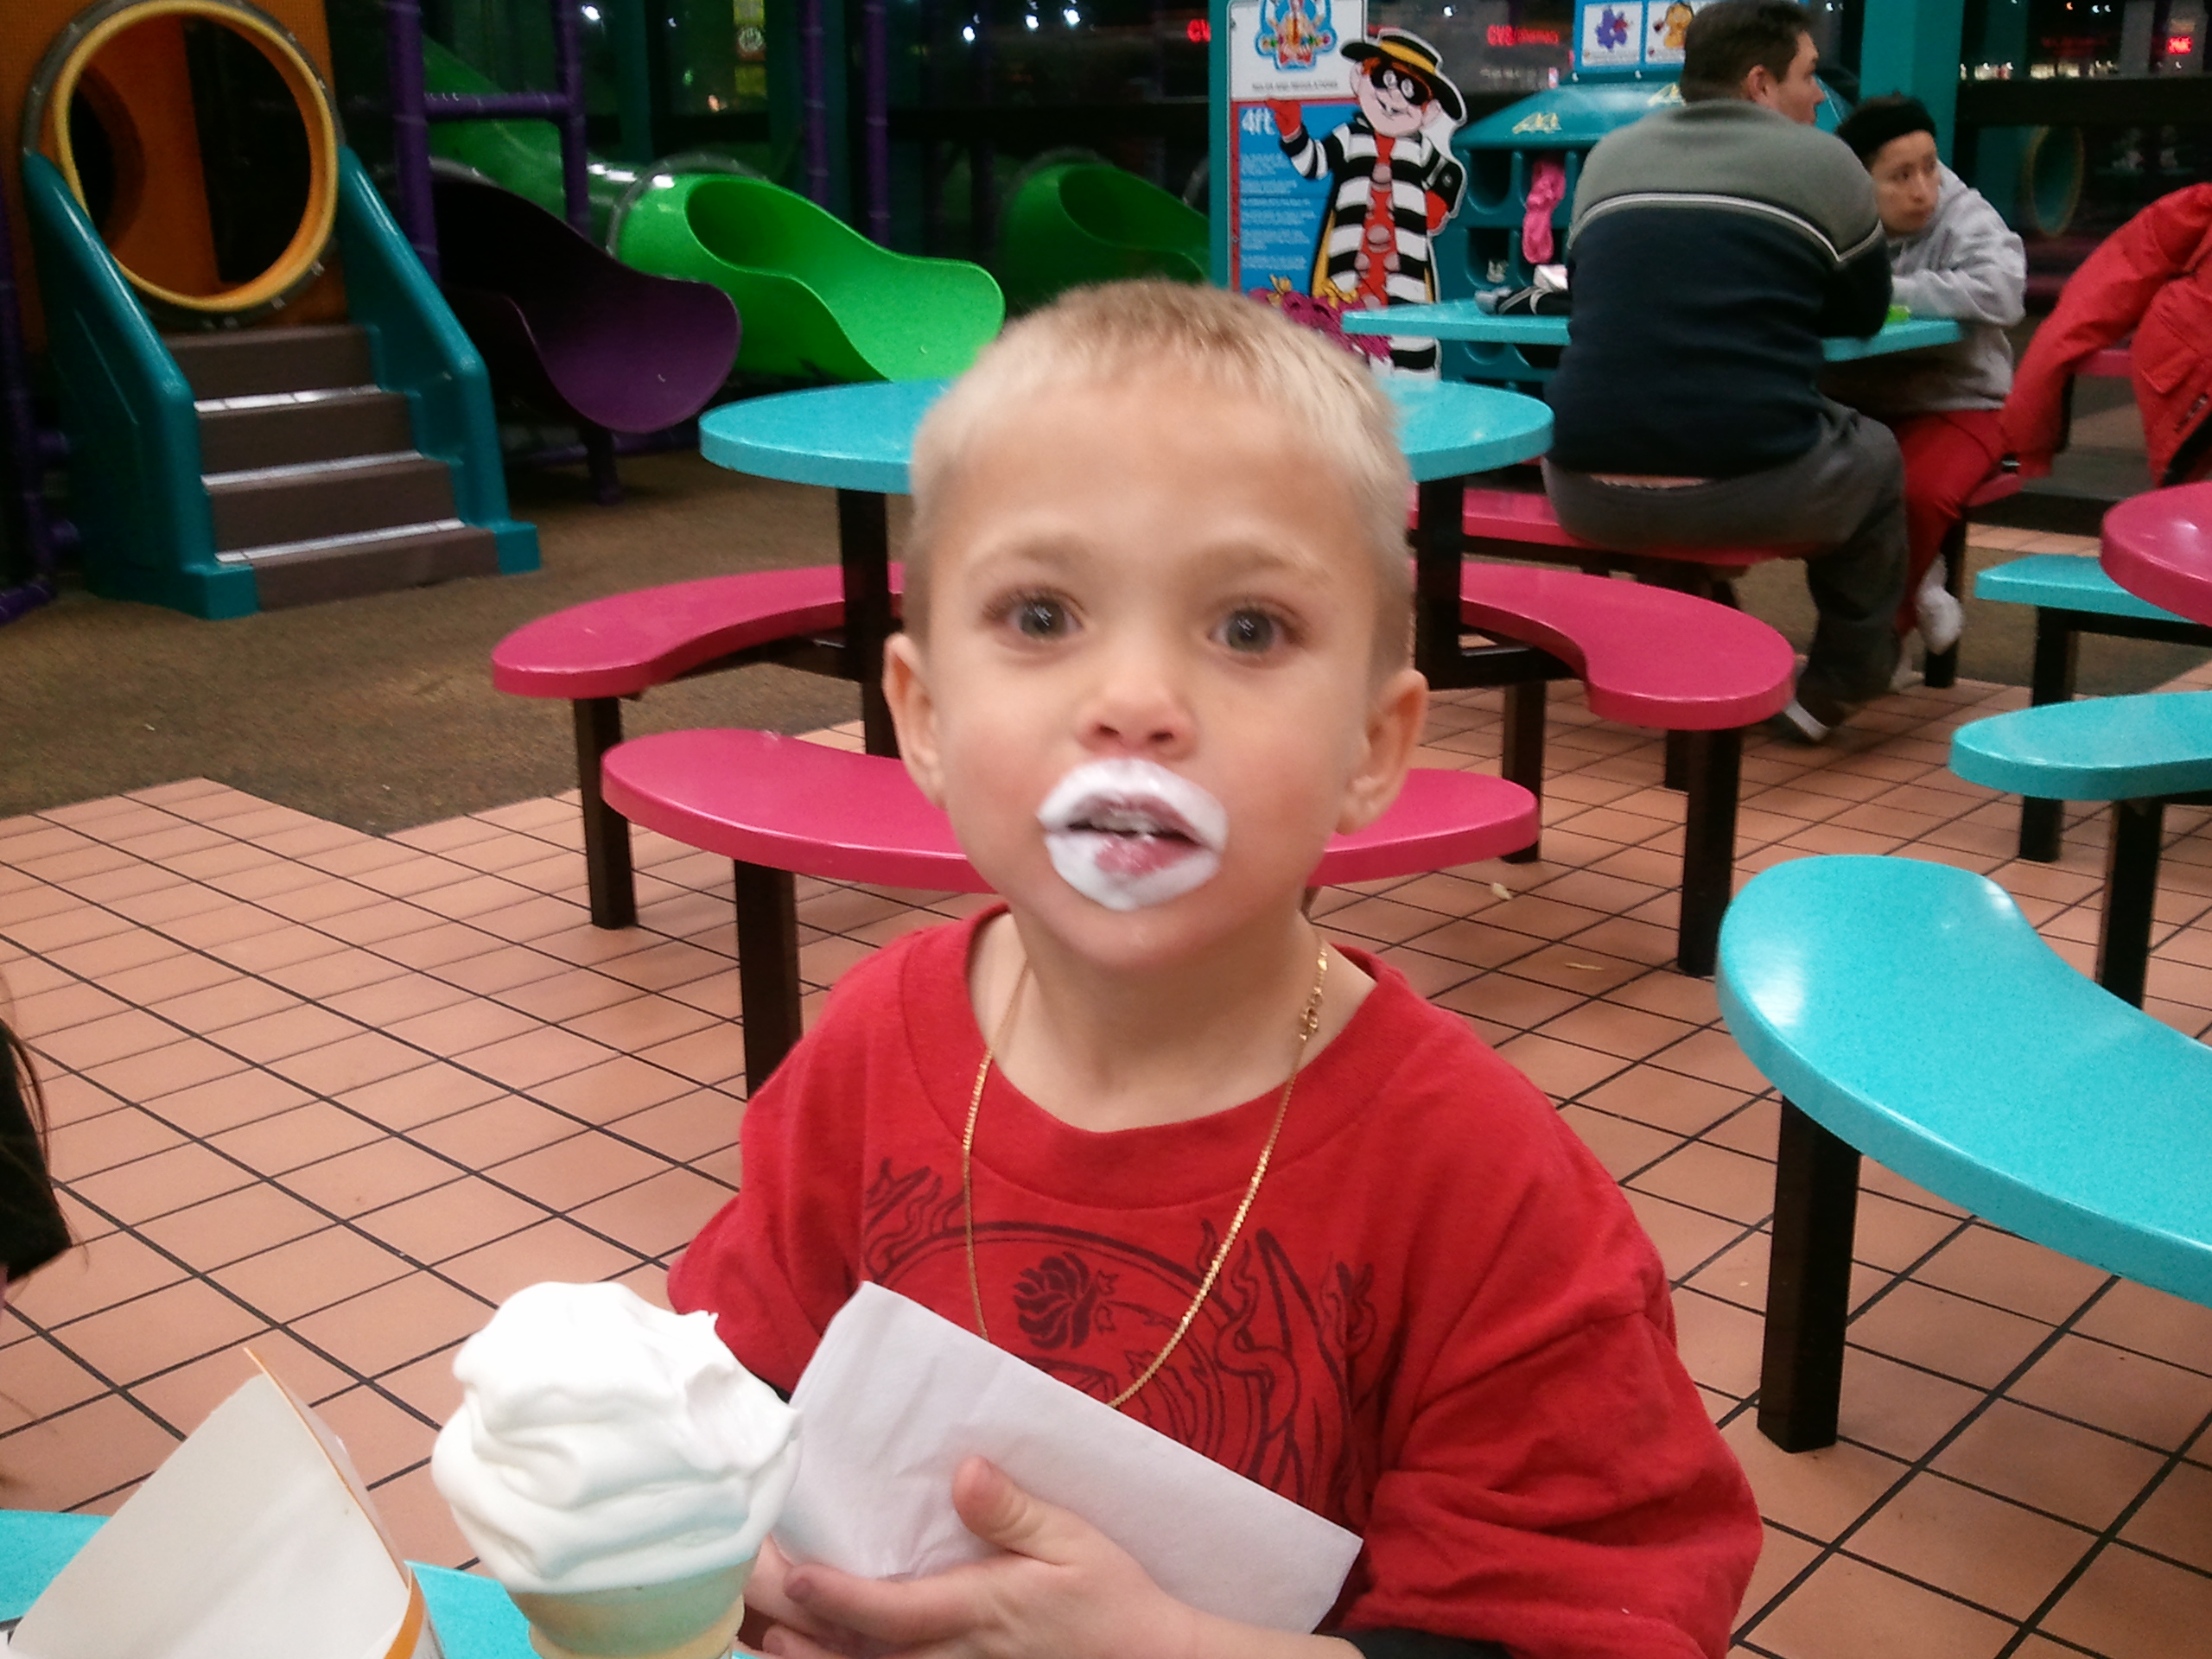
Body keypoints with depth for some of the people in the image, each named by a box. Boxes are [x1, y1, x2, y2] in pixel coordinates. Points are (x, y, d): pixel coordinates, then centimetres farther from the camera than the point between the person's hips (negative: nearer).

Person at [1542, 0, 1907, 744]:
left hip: (1589, 492, 3)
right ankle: (1839, 687, 32)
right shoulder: (1822, 161, 6)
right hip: (1751, 487, -3)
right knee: (1875, 455, 28)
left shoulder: (1610, 156, 15)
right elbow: (1864, 313, 17)